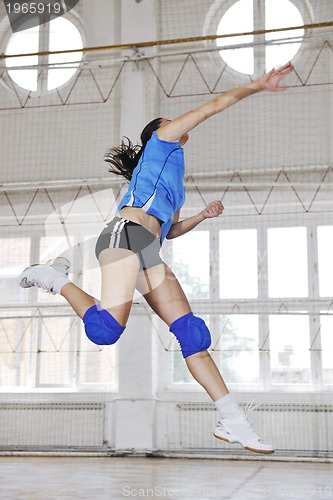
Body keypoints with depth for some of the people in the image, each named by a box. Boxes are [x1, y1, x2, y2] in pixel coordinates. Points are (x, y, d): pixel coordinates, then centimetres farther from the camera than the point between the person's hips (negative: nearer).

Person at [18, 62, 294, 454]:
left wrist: (203, 216, 29)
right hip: (125, 235, -9)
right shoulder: (160, 141, 17)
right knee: (106, 329, -28)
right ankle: (56, 279, -3)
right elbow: (211, 107, 11)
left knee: (191, 331, -3)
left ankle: (232, 421, -6)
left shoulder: (172, 173, 37)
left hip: (148, 254, 9)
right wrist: (257, 85, 16)